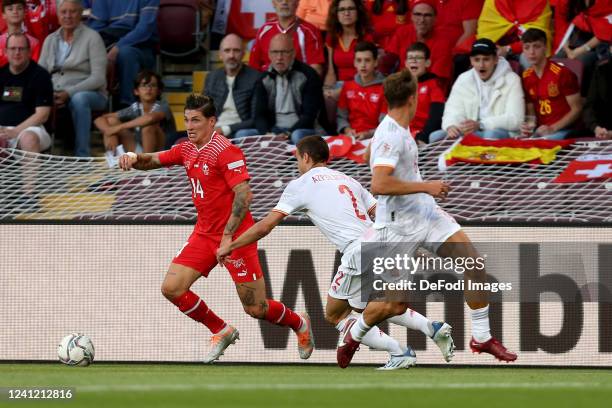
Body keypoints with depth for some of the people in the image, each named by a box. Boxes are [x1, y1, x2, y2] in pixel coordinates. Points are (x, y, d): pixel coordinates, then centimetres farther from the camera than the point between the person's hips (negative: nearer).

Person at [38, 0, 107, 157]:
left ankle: (82, 155, -37)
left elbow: (98, 78, -9)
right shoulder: (50, 40, 15)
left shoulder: (92, 37, -1)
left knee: (79, 99, -40)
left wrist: (69, 93, -20)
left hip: (89, 93, -3)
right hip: (55, 95, 3)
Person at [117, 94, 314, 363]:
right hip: (204, 234, 8)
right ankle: (221, 331, 14)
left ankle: (299, 324, 28)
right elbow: (153, 161, 12)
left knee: (255, 309, -4)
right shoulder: (187, 150, 8)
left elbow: (243, 195, -22)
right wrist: (135, 158, -13)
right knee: (171, 288, -5)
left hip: (235, 237, -8)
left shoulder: (226, 151, -17)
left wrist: (228, 237, -26)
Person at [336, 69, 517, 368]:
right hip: (399, 226, -9)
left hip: (425, 214, 9)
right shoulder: (390, 136, -22)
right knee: (395, 304, -1)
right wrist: (426, 187, -26)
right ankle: (353, 336, 27)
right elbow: (379, 185, -32)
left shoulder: (399, 131, 9)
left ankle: (482, 337, 4)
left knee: (474, 263, -5)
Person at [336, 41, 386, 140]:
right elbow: (341, 116, 17)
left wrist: (369, 134, -18)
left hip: (374, 138, -3)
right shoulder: (347, 86, 15)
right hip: (350, 138, 3)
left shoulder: (383, 89, 1)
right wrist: (347, 130, -3)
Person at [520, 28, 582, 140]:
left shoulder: (562, 74, -9)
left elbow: (576, 109, -6)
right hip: (539, 131, 5)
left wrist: (552, 128, -15)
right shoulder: (526, 77, 9)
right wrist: (528, 127, -6)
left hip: (563, 131, -5)